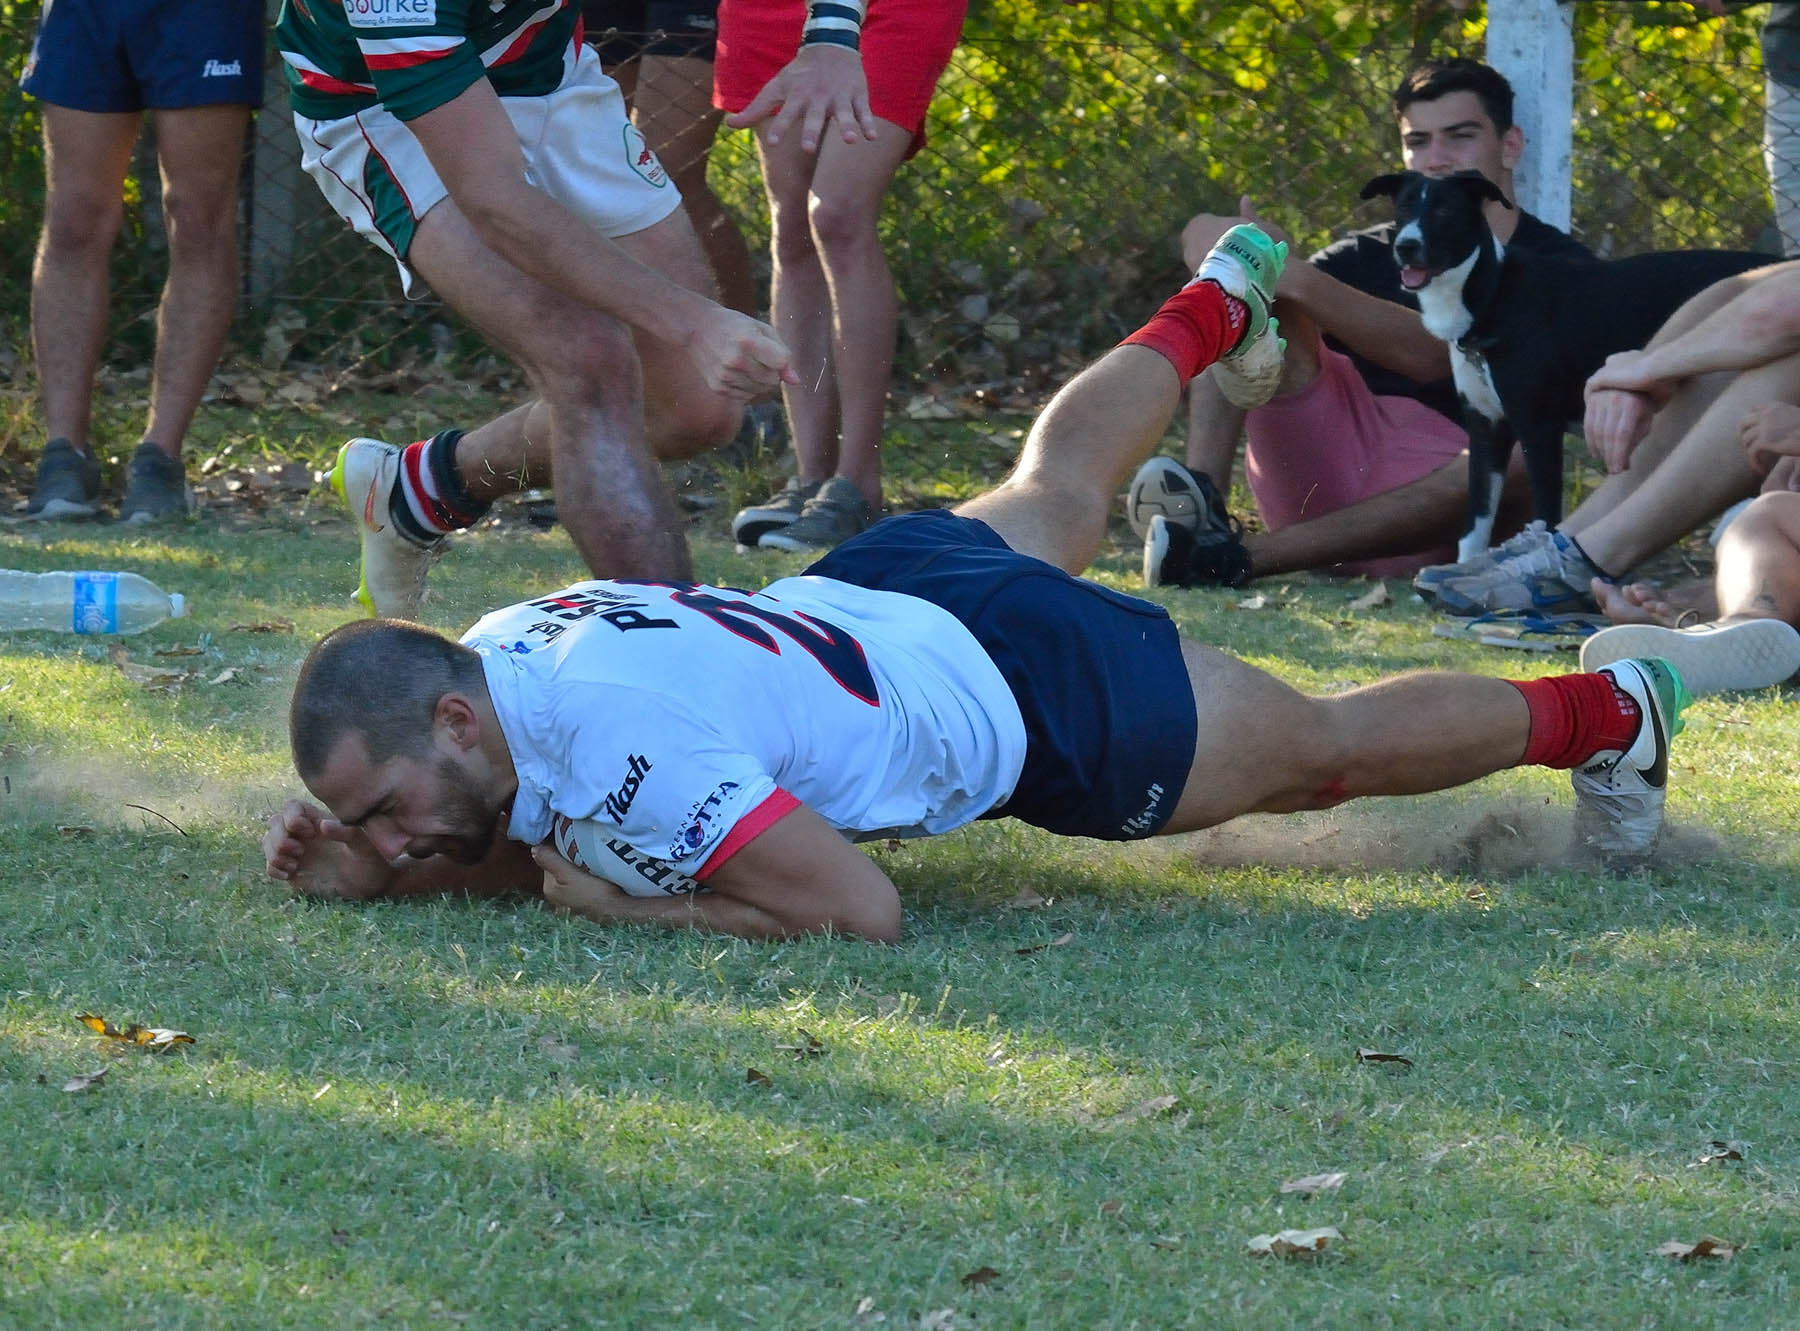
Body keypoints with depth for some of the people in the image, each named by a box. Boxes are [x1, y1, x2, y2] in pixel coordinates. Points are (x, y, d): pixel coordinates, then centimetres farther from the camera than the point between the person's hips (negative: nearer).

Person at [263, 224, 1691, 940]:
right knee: (1052, 492, 40)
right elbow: (505, 852, -1)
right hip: (890, 589, 8)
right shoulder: (494, 650, -19)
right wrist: (339, 854, -20)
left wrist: (631, 901, -36)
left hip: (1032, 692, -8)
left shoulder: (623, 746, -42)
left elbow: (863, 908, -42)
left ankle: (1600, 713, 40)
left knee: (1323, 751, 17)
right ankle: (1216, 306, 67)